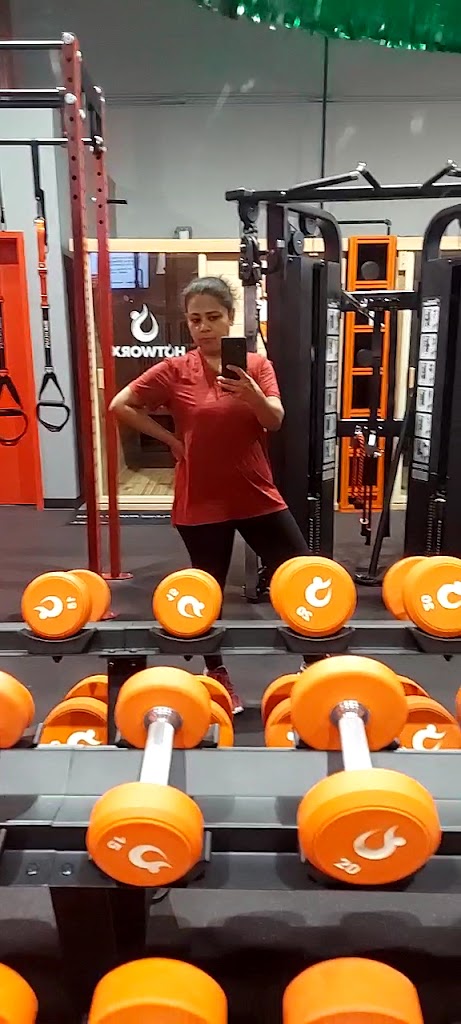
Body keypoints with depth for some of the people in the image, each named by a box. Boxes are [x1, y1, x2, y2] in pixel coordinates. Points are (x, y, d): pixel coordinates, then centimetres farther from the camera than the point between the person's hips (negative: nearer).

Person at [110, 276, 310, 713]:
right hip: (201, 501, -1)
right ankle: (216, 673, 31)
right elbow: (120, 405, 0)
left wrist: (251, 394, -31)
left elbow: (275, 420, -11)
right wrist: (171, 438, -3)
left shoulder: (256, 364, 0)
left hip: (257, 495, 2)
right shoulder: (174, 370, -3)